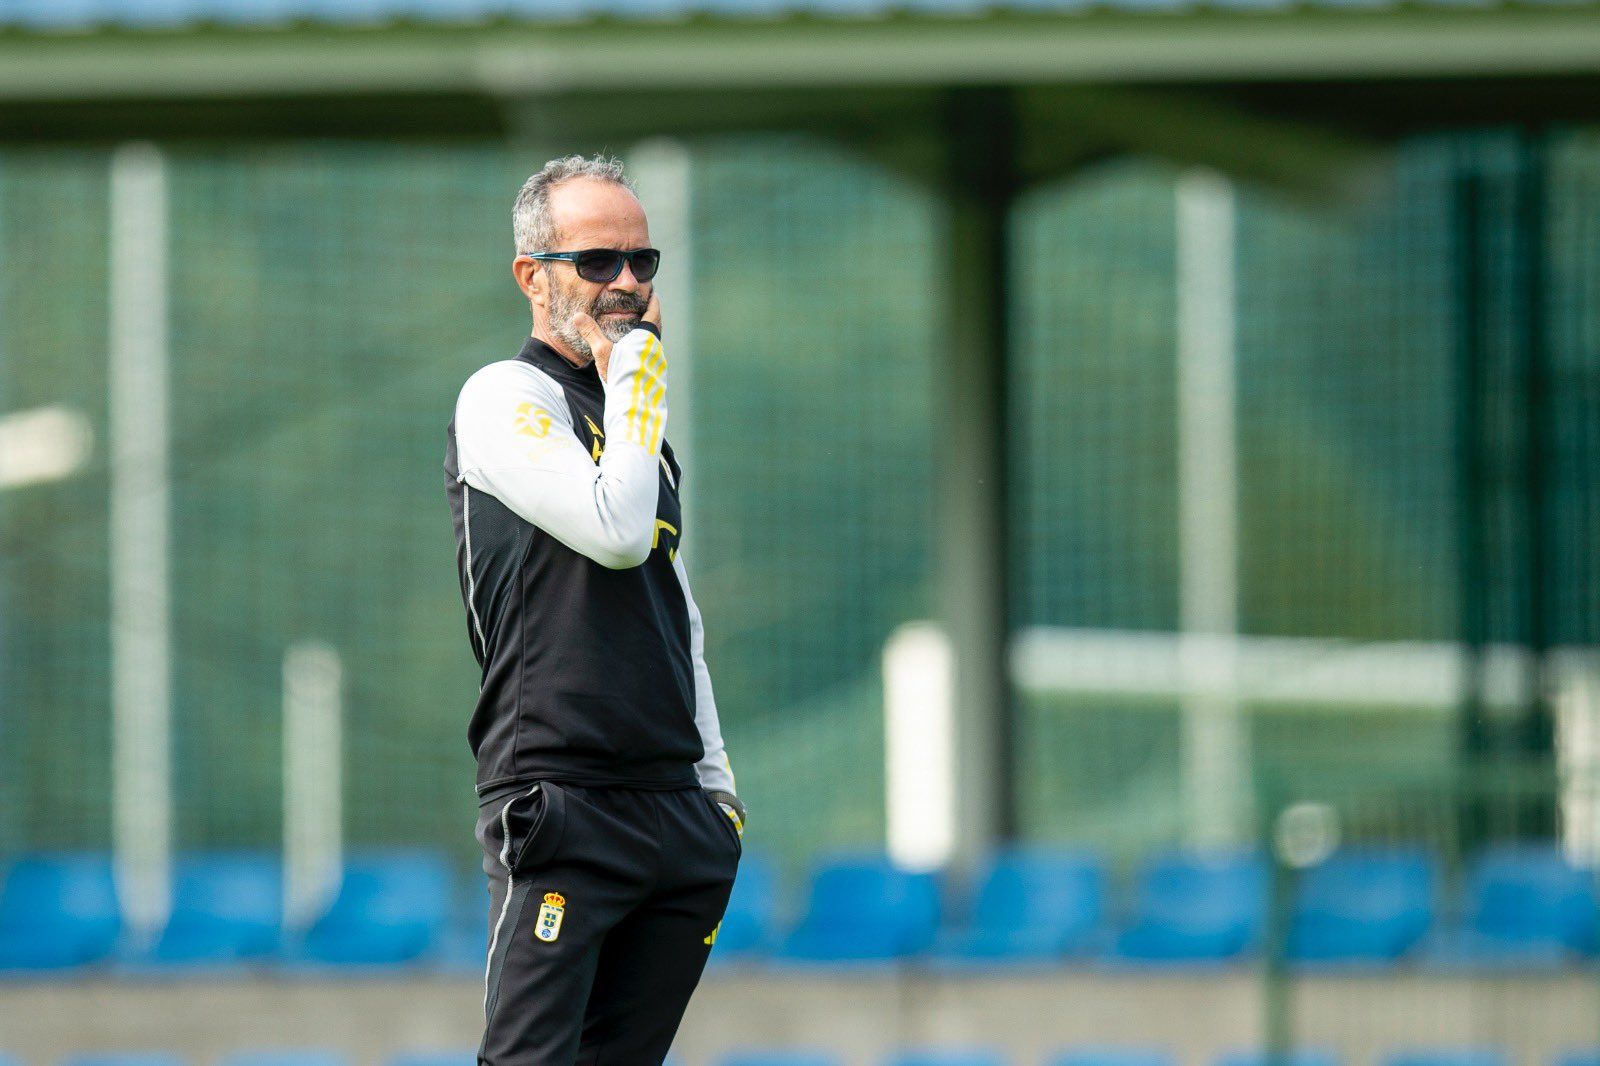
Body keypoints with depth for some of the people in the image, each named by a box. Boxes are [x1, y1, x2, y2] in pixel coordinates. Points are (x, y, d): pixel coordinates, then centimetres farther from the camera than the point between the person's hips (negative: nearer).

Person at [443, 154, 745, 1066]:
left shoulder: (637, 431, 22)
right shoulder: (506, 398, -3)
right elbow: (617, 534, -19)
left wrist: (718, 786, 22)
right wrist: (634, 378, -6)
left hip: (675, 814, 8)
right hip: (561, 809, -8)